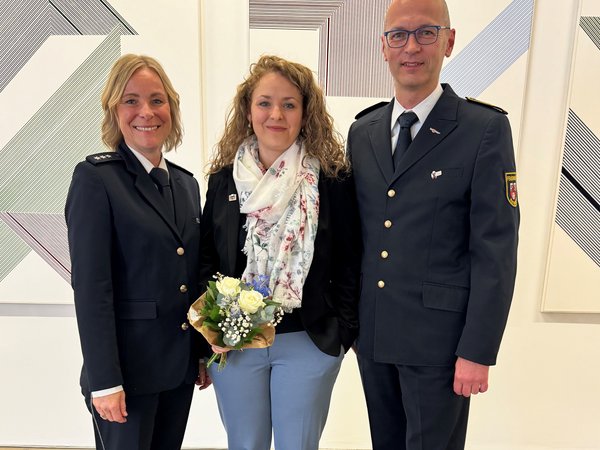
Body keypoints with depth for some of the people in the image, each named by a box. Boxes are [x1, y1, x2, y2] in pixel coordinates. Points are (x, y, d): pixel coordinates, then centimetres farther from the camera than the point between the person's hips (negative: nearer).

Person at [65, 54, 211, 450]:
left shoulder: (186, 182, 7)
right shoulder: (96, 177, -11)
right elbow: (90, 287, -15)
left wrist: (203, 354, 11)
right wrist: (105, 381, -16)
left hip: (181, 366, 6)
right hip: (127, 367, -6)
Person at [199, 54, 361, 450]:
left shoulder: (333, 179, -7)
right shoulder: (223, 179, 1)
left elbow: (348, 262, -2)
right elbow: (207, 260, 6)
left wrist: (344, 330, -4)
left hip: (309, 342, -2)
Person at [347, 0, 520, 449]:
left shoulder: (486, 130, -10)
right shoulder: (362, 131, 5)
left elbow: (496, 251, -12)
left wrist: (477, 351, -13)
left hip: (438, 338, -4)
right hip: (371, 332, 5)